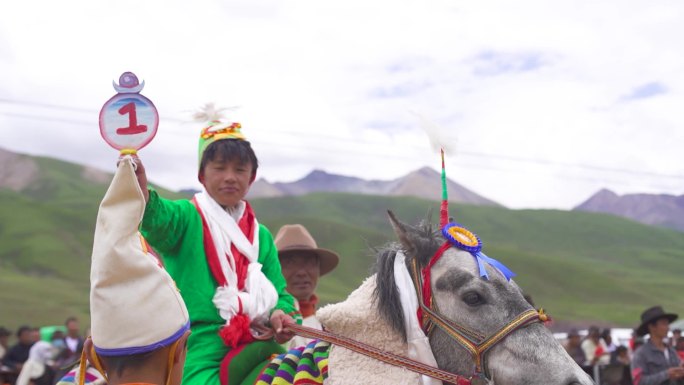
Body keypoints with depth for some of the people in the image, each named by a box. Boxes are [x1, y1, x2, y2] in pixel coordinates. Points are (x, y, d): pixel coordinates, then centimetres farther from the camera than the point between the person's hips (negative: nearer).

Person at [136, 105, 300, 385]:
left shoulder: (261, 235, 17)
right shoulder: (187, 219, 2)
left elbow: (278, 292, 14)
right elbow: (157, 218, -21)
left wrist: (281, 315, -11)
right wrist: (139, 188, -44)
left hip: (253, 346, 4)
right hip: (199, 349, -4)